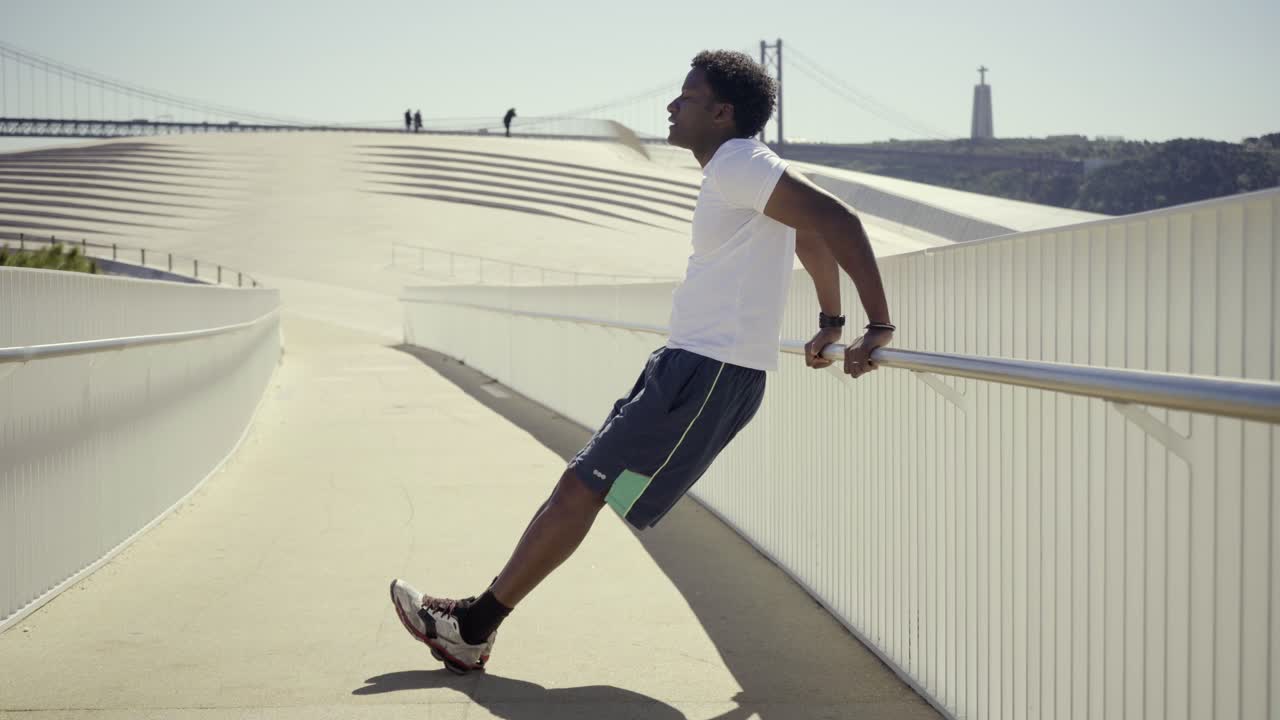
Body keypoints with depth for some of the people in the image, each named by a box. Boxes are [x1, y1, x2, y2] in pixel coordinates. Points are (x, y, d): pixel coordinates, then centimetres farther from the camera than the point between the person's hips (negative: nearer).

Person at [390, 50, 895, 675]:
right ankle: (474, 625, 14)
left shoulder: (737, 166, -14)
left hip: (709, 374, -10)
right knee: (580, 485, 10)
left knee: (582, 488, -7)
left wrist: (879, 327, -24)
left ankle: (475, 625, 2)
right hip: (691, 365, 10)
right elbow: (814, 234, 29)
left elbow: (834, 219, -23)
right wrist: (832, 323, 31)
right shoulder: (737, 173, 18)